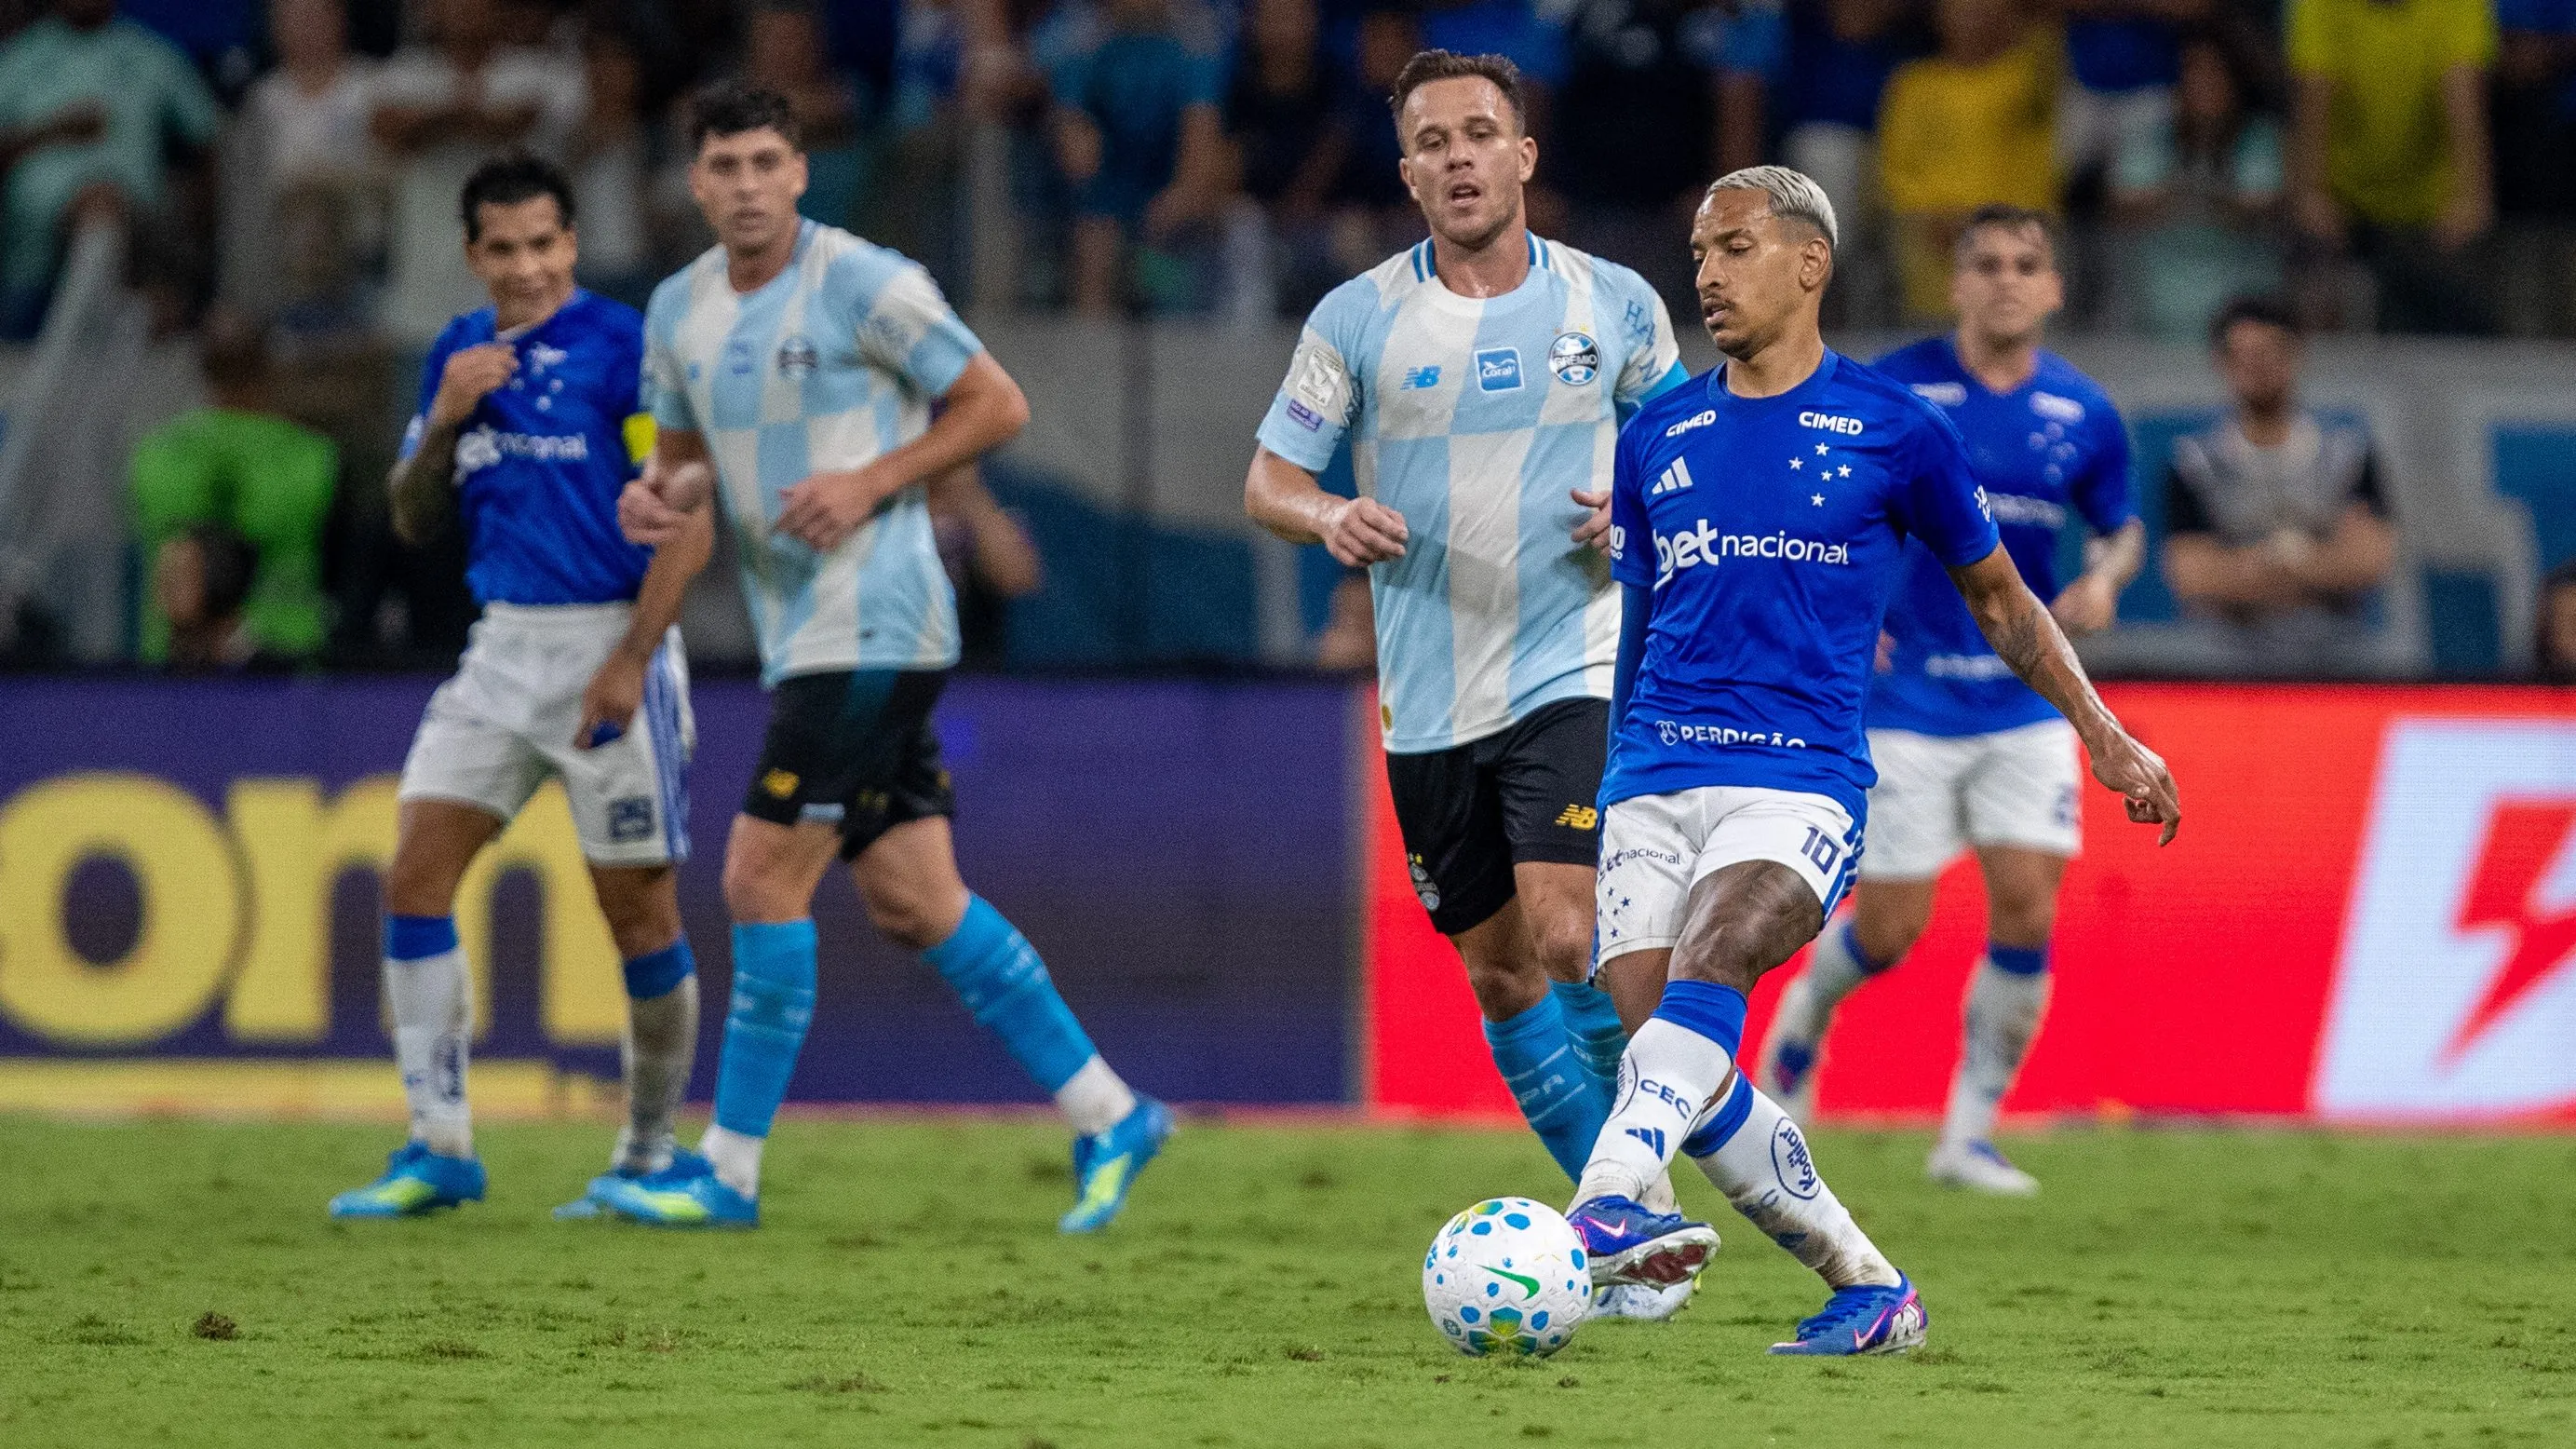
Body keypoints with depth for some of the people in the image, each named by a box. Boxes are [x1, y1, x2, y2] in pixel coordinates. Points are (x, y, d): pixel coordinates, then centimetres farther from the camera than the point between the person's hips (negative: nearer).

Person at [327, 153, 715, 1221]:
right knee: (414, 874, -5)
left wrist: (631, 660, -17)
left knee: (638, 908, -2)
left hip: (609, 643, -6)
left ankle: (650, 1152, 14)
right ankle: (439, 1148, -1)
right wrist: (445, 416, -4)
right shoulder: (459, 353, 11)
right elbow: (414, 519, 14)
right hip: (502, 646, 6)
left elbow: (690, 521, -11)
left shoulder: (624, 348, -9)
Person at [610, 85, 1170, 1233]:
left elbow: (997, 405, -6)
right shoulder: (679, 310, 11)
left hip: (872, 631, -8)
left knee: (762, 881, -10)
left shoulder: (861, 284, -10)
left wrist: (873, 481, -15)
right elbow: (690, 451, 23)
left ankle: (728, 1171, -3)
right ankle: (1107, 1117, 15)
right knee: (912, 902, 7)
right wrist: (658, 493, 0)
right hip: (804, 642, 8)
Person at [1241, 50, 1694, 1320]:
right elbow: (1267, 480, 4)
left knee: (1569, 938, -19)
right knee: (1499, 977, 6)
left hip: (1572, 671, -2)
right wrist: (1330, 519, -18)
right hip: (1429, 702, 2)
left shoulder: (1615, 304, 1)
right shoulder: (1357, 318, 1)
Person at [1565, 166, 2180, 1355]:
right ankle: (1872, 1293, 7)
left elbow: (1997, 597, 18)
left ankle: (1603, 1211, -53)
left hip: (1801, 782, -4)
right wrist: (1592, 781, 24)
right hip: (1650, 783, 4)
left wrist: (2103, 735, 15)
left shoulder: (1896, 431, 5)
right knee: (1684, 1081, -10)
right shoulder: (1657, 437, 15)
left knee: (1702, 972, -32)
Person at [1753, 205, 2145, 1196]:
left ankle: (1969, 1135, 5)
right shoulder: (1889, 392, -9)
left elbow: (2123, 527, 16)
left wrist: (2103, 579, -6)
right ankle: (1805, 1016, 34)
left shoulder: (2084, 414, 1)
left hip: (2024, 700, 3)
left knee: (2027, 914, -8)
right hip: (1904, 698, -3)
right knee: (1889, 930, -1)